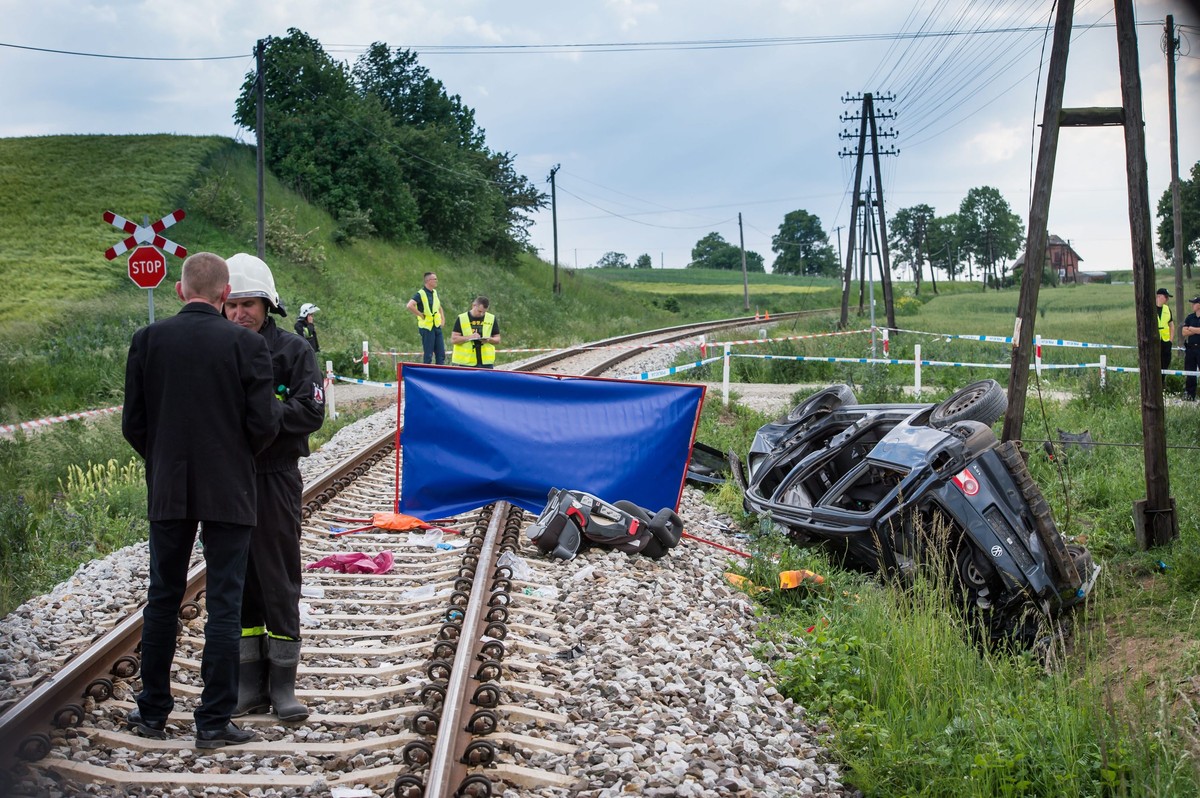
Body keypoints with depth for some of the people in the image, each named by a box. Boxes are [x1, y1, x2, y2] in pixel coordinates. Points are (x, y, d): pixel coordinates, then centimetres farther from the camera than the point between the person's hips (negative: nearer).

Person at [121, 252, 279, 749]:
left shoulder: (147, 340, -2)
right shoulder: (246, 345, -10)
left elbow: (132, 423, 0)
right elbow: (264, 424, -10)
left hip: (167, 491, 3)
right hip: (228, 492, -3)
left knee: (162, 600, 15)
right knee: (224, 605, 4)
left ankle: (153, 712, 24)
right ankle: (213, 721, 7)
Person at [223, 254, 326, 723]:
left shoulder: (293, 350, -2)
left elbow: (311, 412, -10)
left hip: (274, 479, -3)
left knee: (280, 583, 3)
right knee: (237, 582, 9)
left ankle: (282, 686, 13)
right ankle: (251, 685, 20)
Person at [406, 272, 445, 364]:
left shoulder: (434, 292, 12)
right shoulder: (420, 294, -13)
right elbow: (410, 306, -28)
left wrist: (442, 319, 16)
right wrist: (421, 315, -19)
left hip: (437, 326, 8)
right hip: (427, 327, -8)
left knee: (441, 354, 7)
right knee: (428, 355, -3)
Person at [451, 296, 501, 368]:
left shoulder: (492, 319, 7)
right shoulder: (461, 319, 1)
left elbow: (498, 340, 11)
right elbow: (453, 339, -3)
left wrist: (489, 340, -12)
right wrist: (469, 337, -17)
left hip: (486, 363, 2)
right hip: (465, 362, -2)